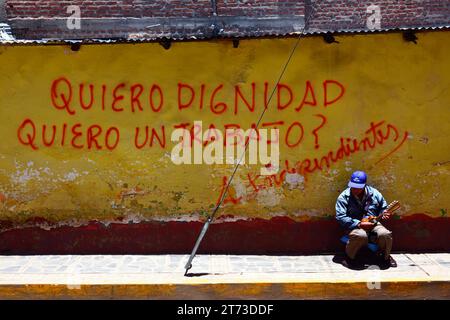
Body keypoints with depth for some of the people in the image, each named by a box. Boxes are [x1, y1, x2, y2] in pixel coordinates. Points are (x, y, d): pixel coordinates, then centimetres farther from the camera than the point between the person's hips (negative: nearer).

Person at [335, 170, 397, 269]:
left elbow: (384, 208, 20)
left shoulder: (374, 193, 3)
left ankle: (386, 257, 6)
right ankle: (349, 257, -9)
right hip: (354, 226, -3)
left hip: (373, 224, 4)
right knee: (361, 235, -38)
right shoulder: (344, 197, -7)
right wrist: (359, 224, -22)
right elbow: (340, 217, -14)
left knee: (385, 234, -27)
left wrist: (384, 214, -6)